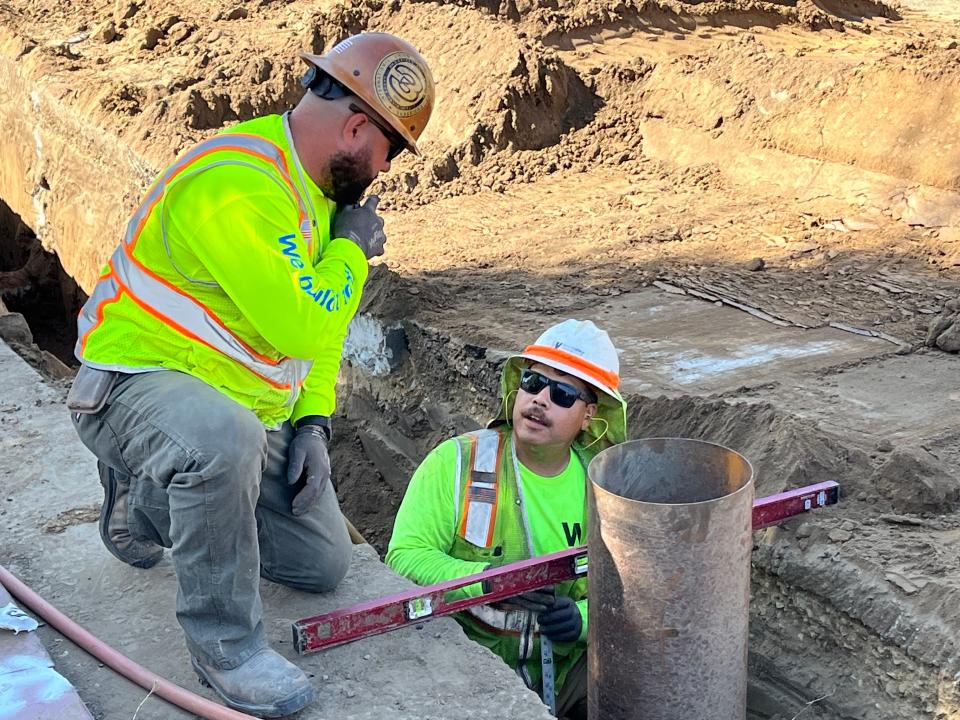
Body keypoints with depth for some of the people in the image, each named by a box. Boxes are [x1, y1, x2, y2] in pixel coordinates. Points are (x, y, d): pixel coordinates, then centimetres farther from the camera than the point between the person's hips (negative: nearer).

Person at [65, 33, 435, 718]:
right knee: (225, 437, -43)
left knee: (324, 564, 10)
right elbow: (296, 329, -32)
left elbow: (321, 323, 13)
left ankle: (151, 501, 26)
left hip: (249, 405, 9)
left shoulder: (322, 188, 5)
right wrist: (352, 250, -15)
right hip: (137, 384, -9)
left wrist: (312, 422, 0)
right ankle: (225, 642, -21)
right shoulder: (234, 183, -27)